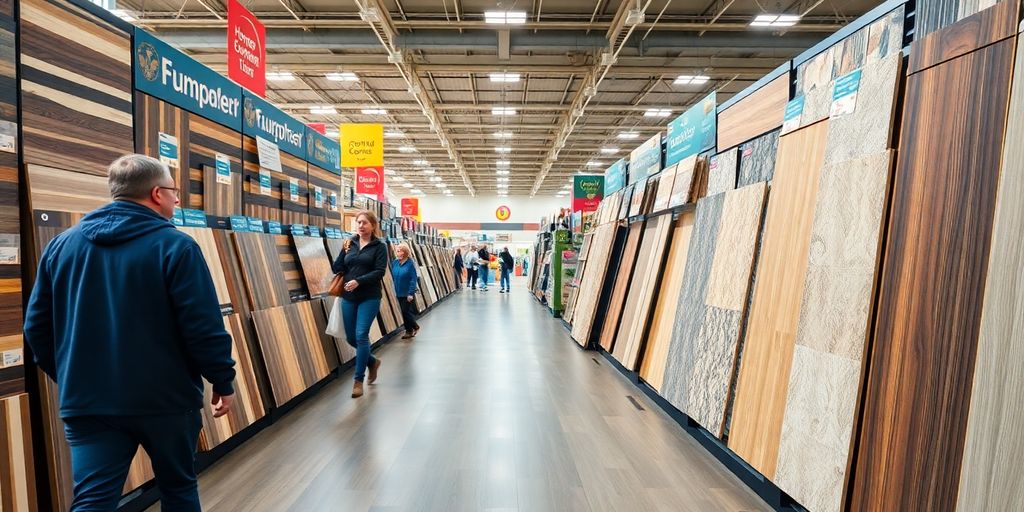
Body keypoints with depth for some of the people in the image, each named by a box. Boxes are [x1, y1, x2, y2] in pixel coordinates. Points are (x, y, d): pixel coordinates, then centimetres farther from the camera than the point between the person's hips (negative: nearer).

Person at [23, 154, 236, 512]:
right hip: (166, 399, -4)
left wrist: (70, 379, 22)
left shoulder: (61, 245, 5)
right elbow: (204, 326, -18)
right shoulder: (175, 245, -13)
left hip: (87, 402, 4)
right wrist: (223, 381, -5)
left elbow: (37, 327, 9)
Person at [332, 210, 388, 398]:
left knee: (361, 335, -10)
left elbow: (379, 272, -11)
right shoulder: (349, 244, 9)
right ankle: (372, 362, 36)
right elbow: (336, 269, 5)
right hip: (348, 297, 5)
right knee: (351, 337, 10)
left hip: (369, 297, -4)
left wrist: (359, 281, -22)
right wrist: (345, 252, -8)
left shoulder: (379, 247, -1)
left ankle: (358, 380, 3)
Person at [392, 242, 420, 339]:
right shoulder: (394, 263, 3)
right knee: (404, 312, 11)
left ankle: (415, 326, 19)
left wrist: (411, 293, -18)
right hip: (399, 293, 6)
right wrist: (394, 290, 9)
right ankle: (409, 330, 24)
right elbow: (393, 277, 12)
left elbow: (413, 279, -15)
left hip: (408, 293, -6)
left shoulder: (410, 263, -13)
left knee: (406, 311, -5)